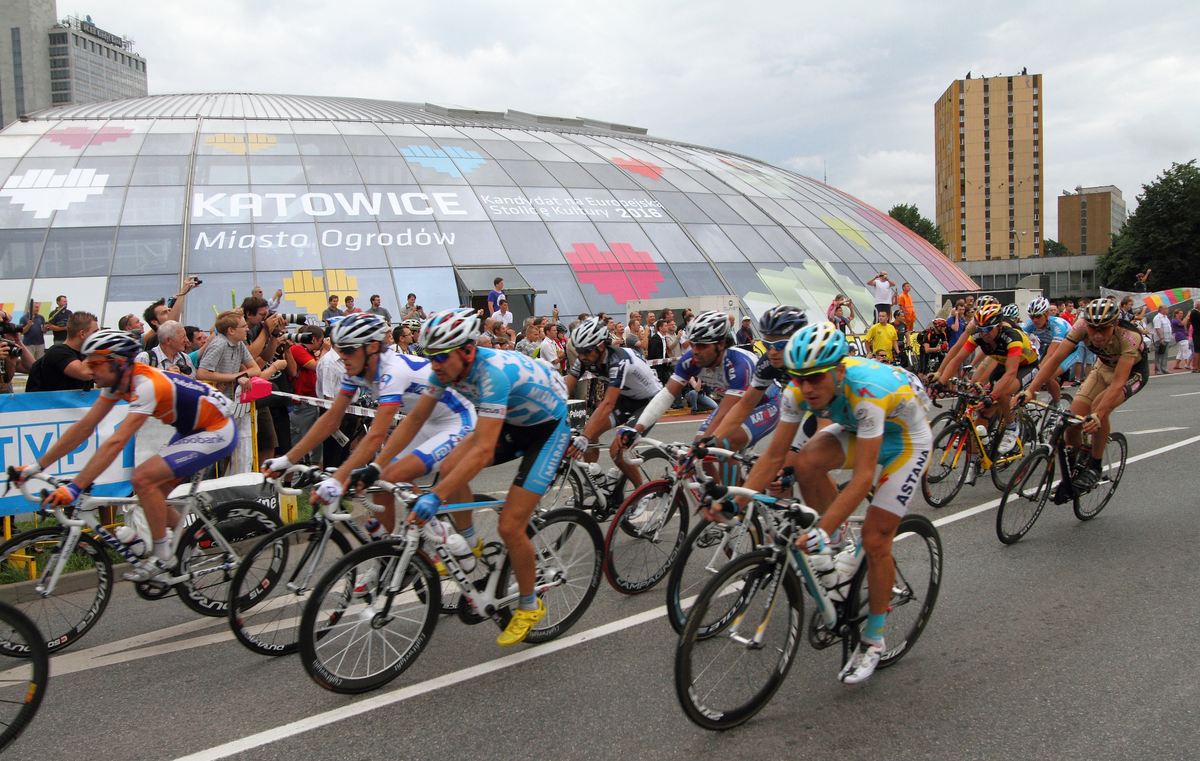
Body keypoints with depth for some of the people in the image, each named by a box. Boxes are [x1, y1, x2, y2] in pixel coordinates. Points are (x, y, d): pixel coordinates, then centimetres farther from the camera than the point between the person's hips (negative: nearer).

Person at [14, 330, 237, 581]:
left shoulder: (146, 385, -28)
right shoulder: (117, 381, -1)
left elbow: (116, 442, -35)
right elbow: (84, 427, 4)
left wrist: (74, 487, -36)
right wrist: (37, 466, 3)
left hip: (217, 432, -10)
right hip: (192, 430, 10)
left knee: (143, 478, -19)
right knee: (152, 494, 6)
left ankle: (162, 557, -5)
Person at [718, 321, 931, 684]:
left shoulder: (867, 392, -41)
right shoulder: (801, 389, -23)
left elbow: (862, 477, -42)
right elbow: (775, 454, -17)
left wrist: (822, 531, -49)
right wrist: (734, 502, -25)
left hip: (906, 440, -5)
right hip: (858, 429, 5)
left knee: (874, 541, -10)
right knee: (807, 461, -26)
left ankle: (873, 639, 12)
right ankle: (838, 540, 2)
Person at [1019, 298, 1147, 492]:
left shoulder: (1129, 338, -37)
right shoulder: (1082, 327, -28)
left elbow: (1118, 382, -44)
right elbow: (1055, 358, -29)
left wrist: (1097, 415, -57)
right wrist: (1030, 390, -40)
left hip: (1133, 370, -4)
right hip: (1104, 366, 4)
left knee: (1099, 408, -32)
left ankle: (1095, 467, -13)